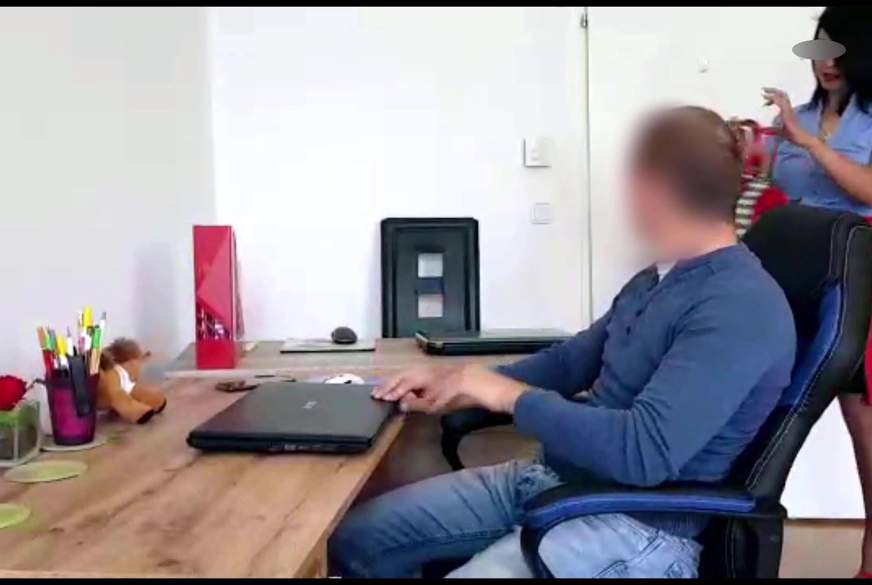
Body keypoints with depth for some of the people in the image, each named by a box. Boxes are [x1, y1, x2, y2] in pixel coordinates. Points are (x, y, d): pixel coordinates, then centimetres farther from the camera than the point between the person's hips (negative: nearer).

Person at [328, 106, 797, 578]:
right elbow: (572, 361, 21)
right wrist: (456, 381, 8)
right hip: (551, 476, 9)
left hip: (636, 526, -9)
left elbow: (644, 451, -29)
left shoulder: (741, 307, -20)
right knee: (354, 538, 4)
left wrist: (508, 395, -20)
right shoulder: (656, 280, 11)